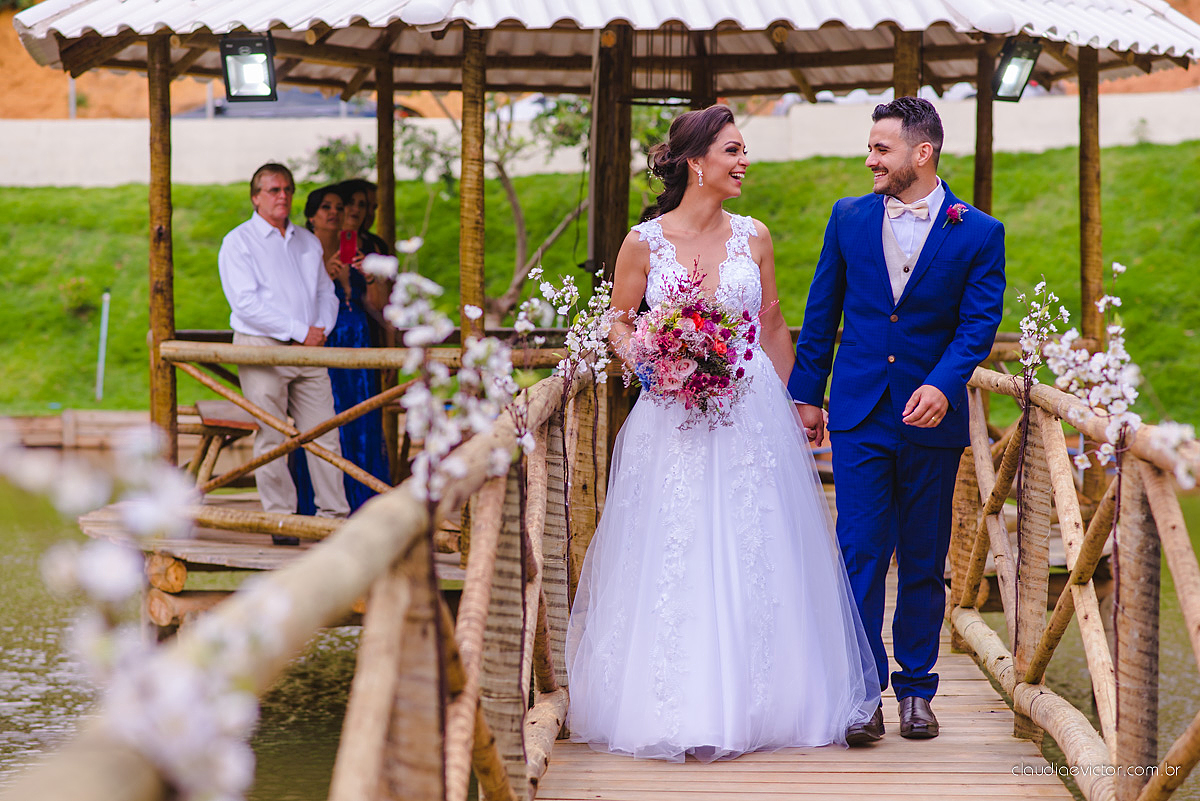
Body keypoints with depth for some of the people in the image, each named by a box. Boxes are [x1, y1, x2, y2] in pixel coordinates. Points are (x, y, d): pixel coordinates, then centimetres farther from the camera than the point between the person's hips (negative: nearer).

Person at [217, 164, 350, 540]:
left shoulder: (308, 242, 17)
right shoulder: (238, 242, -2)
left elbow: (326, 293, 21)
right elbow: (246, 303, -12)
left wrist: (321, 329, -1)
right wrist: (299, 331, -15)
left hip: (308, 349, 5)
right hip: (261, 348, -5)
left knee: (324, 433, 1)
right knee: (270, 438, -3)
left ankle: (334, 514, 6)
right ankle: (280, 518, 3)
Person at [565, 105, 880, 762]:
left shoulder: (752, 237, 5)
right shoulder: (644, 243, -2)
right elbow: (619, 322, 8)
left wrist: (786, 402, 16)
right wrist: (641, 357, -12)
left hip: (753, 417, 2)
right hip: (673, 425, -2)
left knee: (755, 561, 3)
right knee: (674, 561, -1)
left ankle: (754, 703, 13)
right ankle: (681, 710, 7)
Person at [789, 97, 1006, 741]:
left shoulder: (978, 233, -1)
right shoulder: (849, 218, 5)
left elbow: (978, 324, -8)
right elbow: (821, 313, 11)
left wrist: (940, 386, -24)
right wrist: (806, 393, 10)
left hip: (931, 418, -1)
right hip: (859, 414, 1)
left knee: (923, 563, 8)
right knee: (861, 554, -4)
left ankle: (916, 689, 18)